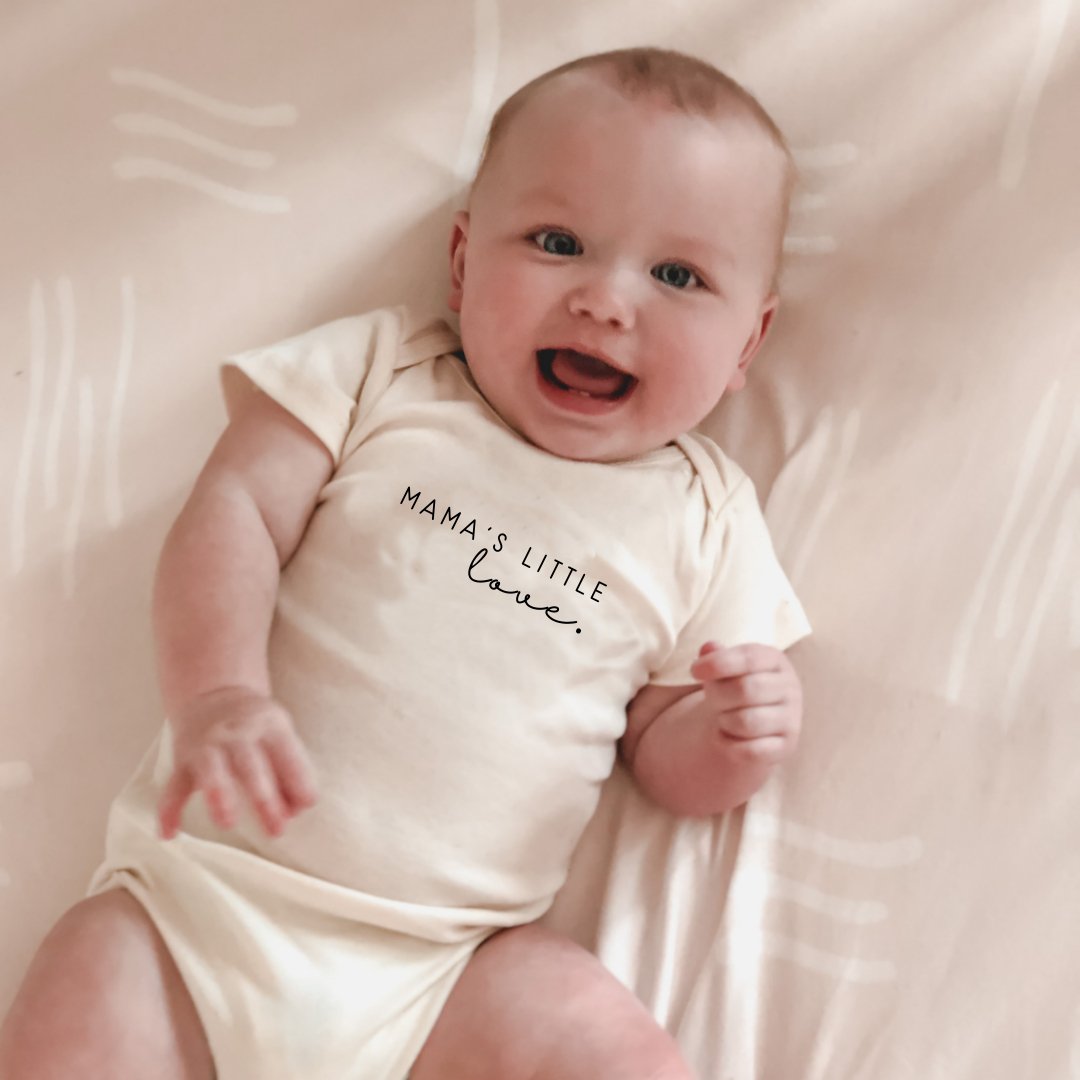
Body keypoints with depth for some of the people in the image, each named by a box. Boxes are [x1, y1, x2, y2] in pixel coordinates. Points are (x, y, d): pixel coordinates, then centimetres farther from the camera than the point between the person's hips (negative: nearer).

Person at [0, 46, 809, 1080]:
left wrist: (737, 732, -10)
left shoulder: (703, 518, 8)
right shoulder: (378, 372, 4)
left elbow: (665, 757, 13)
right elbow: (234, 510, -5)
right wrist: (217, 695, -22)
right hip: (207, 881, 0)